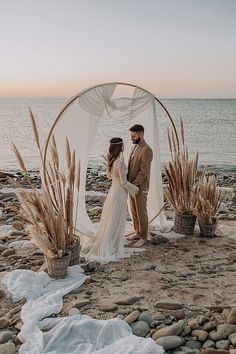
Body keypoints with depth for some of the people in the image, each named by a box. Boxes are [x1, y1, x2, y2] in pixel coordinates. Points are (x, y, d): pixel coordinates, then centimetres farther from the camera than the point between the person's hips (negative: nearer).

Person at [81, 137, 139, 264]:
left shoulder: (111, 160, 3)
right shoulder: (120, 162, -22)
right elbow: (124, 182, -17)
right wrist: (134, 189, -3)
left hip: (112, 190, 8)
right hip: (120, 193, -8)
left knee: (110, 219, 17)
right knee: (116, 221, 3)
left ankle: (104, 244, 27)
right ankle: (113, 248, 13)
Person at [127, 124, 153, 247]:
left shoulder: (146, 150, -20)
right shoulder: (135, 147, 9)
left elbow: (144, 172, -22)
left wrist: (133, 185, -20)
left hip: (140, 188, -9)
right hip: (132, 186, 9)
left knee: (141, 213, 4)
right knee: (134, 212, 19)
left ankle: (143, 237, 17)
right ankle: (137, 233, 34)